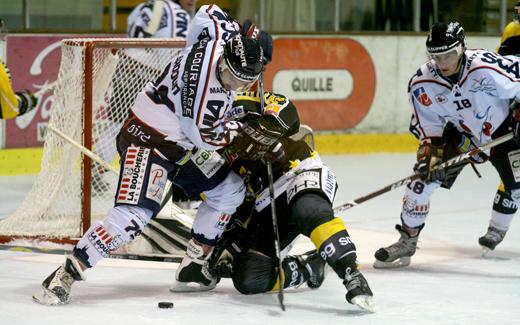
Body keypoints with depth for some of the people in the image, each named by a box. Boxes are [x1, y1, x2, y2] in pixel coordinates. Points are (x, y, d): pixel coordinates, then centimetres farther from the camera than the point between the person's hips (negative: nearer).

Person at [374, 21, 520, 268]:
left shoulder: (485, 67, -33)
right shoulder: (421, 85, -20)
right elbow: (428, 127, -9)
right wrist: (430, 154, -22)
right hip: (459, 132, 2)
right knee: (424, 174, -11)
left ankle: (496, 233, 13)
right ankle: (407, 240, 0)